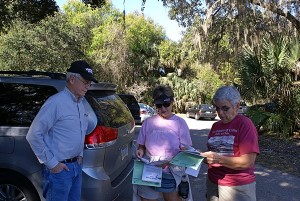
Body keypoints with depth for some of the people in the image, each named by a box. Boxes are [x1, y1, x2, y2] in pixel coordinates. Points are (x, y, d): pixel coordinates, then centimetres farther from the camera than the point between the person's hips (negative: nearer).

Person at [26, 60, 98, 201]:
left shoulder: (80, 103, 8)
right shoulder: (56, 102, -18)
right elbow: (33, 135, -19)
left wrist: (80, 154, 13)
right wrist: (52, 163, -16)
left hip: (76, 166, 8)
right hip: (59, 168, -8)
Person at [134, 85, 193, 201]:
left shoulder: (180, 123, -1)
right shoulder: (148, 122, 3)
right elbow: (141, 145, 12)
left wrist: (169, 162, -18)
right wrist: (140, 151, -10)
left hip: (171, 175, -1)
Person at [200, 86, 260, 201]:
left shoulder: (245, 124, -12)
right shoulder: (215, 126, 7)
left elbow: (248, 161, -17)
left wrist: (219, 159, -25)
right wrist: (202, 155, -6)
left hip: (237, 187, -5)